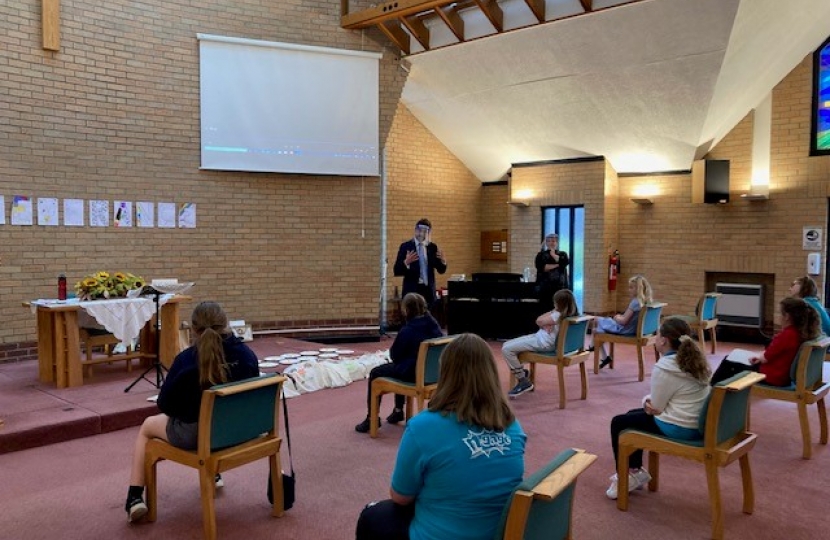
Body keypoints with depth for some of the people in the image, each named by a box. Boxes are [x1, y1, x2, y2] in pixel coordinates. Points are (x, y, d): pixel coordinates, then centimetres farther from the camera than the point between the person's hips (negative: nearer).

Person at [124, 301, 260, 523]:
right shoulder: (247, 354, -9)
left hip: (195, 434, -4)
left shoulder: (186, 359, -18)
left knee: (148, 426, 26)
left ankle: (135, 497, 22)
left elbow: (165, 404, -8)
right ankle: (213, 474, 53)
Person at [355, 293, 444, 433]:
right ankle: (398, 411, 41)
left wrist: (392, 349, 13)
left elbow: (394, 355, -10)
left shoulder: (407, 330, -22)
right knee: (399, 367, 35)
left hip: (413, 374, -7)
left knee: (375, 374, 13)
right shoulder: (434, 325, -2)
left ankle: (371, 418, 16)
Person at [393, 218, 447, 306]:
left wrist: (443, 261, -11)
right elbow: (397, 271, -6)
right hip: (411, 291, -3)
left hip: (429, 291, 3)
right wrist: (406, 262, -26)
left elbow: (441, 270, 11)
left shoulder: (433, 247, 8)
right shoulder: (406, 246, -2)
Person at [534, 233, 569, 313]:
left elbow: (564, 263, -9)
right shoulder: (541, 255, 9)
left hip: (560, 287, 1)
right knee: (546, 310, -3)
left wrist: (553, 254, 0)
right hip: (545, 287, -1)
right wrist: (556, 265, -9)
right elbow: (540, 267, -10)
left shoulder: (563, 254, 14)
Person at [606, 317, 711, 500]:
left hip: (678, 428, -9)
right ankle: (635, 471, 30)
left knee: (618, 423, 9)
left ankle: (627, 476, 20)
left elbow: (655, 407, -15)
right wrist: (651, 399, 3)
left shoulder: (664, 369, -23)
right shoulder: (695, 359, 4)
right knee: (632, 415, 24)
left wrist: (646, 401, 5)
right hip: (698, 423, 9)